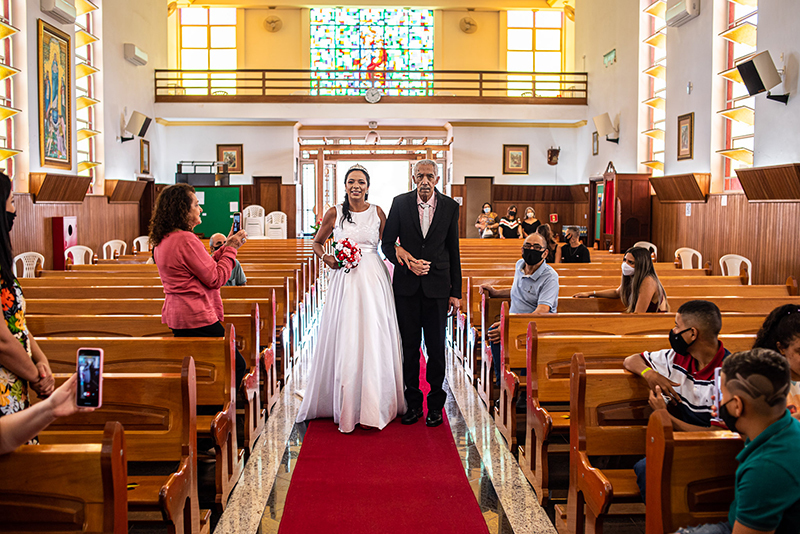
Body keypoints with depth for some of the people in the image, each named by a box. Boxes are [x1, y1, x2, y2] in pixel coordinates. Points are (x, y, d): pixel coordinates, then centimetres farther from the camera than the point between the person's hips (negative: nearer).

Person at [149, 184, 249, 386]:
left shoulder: (163, 241, 12)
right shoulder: (185, 239, -19)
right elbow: (216, 279, -16)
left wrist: (226, 247, 15)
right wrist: (231, 249, -5)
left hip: (175, 316, 10)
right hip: (198, 319, -10)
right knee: (237, 366, 0)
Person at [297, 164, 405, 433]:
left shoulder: (377, 212, 6)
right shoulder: (334, 214, 4)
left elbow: (389, 244, 12)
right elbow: (317, 242, 15)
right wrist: (326, 257, -4)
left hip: (373, 279, 1)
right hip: (345, 280, 0)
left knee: (375, 339, 0)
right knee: (345, 340, 0)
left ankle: (374, 405, 12)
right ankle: (346, 407, 12)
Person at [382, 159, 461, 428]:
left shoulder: (450, 206, 2)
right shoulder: (400, 203, 1)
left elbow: (453, 251, 5)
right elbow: (387, 243, 4)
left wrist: (456, 291, 4)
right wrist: (406, 262, -14)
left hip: (437, 285, 0)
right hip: (406, 285, 0)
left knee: (436, 347, 4)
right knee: (410, 346, 7)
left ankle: (435, 405, 17)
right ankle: (413, 403, 19)